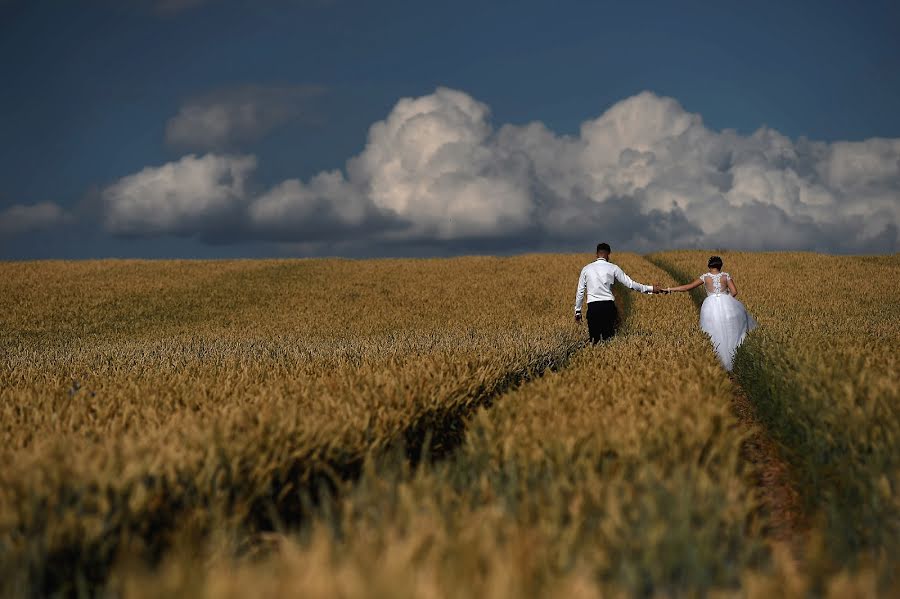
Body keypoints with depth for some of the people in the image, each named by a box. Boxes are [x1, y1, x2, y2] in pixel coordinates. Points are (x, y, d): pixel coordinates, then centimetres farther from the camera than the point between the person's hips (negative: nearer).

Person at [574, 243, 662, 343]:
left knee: (594, 339, 3)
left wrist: (577, 311, 18)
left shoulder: (586, 269, 7)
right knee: (608, 338, 4)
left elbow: (580, 292, 9)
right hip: (608, 306, -1)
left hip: (593, 307, 1)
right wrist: (650, 288, 13)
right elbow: (630, 284, 4)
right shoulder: (613, 268, 3)